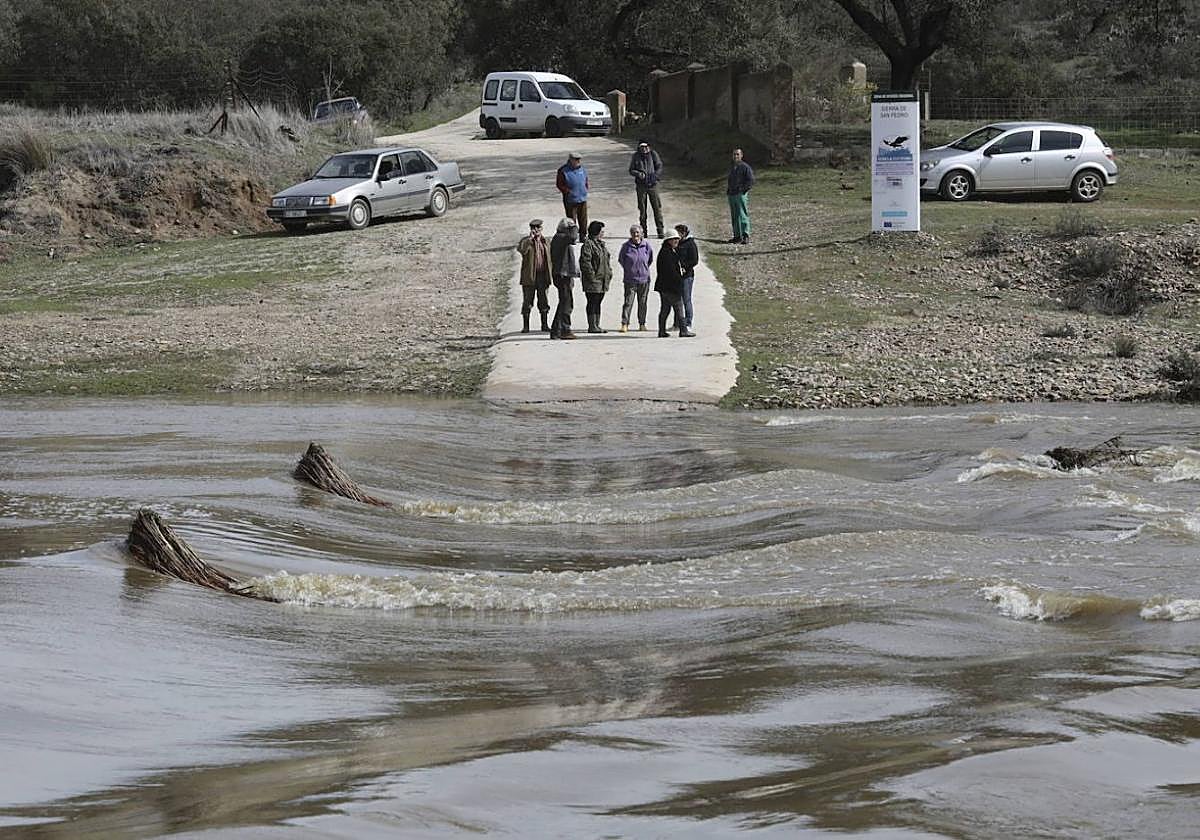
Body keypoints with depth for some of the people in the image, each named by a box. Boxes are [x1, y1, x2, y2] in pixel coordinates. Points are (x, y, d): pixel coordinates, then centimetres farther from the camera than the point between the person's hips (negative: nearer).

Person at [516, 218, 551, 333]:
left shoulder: (545, 242, 13)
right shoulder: (525, 241, 1)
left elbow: (549, 258, 16)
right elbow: (521, 249, -21)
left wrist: (549, 276, 9)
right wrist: (530, 238, -20)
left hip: (542, 275, 3)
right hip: (529, 276, -3)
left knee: (544, 302, 6)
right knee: (527, 301, -1)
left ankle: (544, 325, 13)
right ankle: (525, 326, 5)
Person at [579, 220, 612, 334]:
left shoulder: (602, 244, 18)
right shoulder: (588, 244, -11)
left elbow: (606, 261, 26)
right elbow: (585, 261, -18)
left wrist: (609, 272, 15)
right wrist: (591, 275, -20)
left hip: (603, 279, 9)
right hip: (593, 280, -9)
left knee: (597, 302, 12)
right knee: (593, 302, -6)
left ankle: (596, 325, 16)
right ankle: (592, 326, -5)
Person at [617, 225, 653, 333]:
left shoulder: (646, 245, -1)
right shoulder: (626, 246, -5)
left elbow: (651, 258, 15)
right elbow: (620, 259, 11)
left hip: (644, 279, 2)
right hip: (630, 279, -2)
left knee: (642, 302, 8)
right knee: (628, 302, -7)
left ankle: (642, 324, 17)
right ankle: (624, 324, -7)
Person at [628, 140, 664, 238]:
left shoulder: (653, 154, 0)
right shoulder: (636, 156, 3)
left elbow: (659, 167, 1)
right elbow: (631, 170, 7)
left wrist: (655, 176, -16)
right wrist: (639, 174, -14)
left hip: (652, 185, -1)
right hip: (641, 185, 1)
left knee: (657, 207, -4)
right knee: (641, 208, 4)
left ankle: (660, 230, 1)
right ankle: (643, 230, 12)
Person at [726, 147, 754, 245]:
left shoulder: (745, 167, -5)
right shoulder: (732, 167, 20)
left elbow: (751, 181, -10)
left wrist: (743, 189, -14)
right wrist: (728, 187, 15)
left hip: (741, 195, -8)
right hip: (732, 195, 8)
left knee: (742, 216, -10)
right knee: (734, 217, 8)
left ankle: (745, 236, -9)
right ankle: (737, 236, 13)